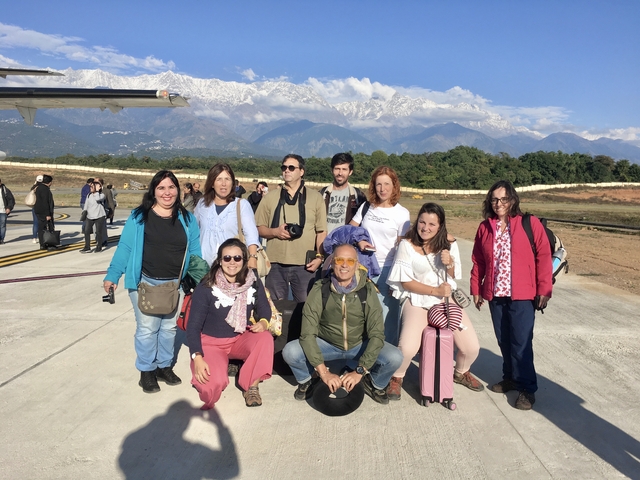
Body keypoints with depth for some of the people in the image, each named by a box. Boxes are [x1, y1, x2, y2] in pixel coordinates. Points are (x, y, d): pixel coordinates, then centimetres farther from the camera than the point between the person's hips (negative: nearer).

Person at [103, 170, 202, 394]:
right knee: (147, 328, 2)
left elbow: (194, 251, 4)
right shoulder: (139, 216, -6)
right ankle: (146, 371, 20)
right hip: (145, 283, -3)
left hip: (175, 284, 3)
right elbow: (125, 247, -6)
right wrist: (112, 275, -12)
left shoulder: (187, 218, 3)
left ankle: (164, 366, 31)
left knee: (169, 327, 14)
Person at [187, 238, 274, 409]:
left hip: (241, 339, 3)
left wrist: (263, 322, -21)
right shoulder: (206, 287, -18)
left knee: (265, 338, -29)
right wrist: (197, 357, -29)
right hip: (212, 342, -3)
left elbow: (264, 308, 4)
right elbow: (193, 326, -16)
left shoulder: (253, 282, -8)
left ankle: (251, 387, -12)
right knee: (214, 384, -28)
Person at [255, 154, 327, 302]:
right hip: (276, 264, 2)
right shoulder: (271, 197, 9)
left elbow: (321, 232, 4)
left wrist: (319, 257, -7)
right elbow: (259, 228, 10)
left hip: (305, 265, -1)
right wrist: (275, 231, -10)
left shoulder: (315, 197, 5)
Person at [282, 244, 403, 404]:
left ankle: (375, 384, 9)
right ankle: (308, 380, 8)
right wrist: (324, 373, -29)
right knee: (290, 352, -26)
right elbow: (308, 334, -21)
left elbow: (377, 334, -19)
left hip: (360, 345, 1)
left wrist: (359, 371, -28)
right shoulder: (319, 290, -18)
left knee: (395, 358, -25)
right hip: (326, 344, 0)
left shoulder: (367, 290, -17)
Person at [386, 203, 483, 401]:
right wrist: (435, 290, -17)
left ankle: (461, 372, 32)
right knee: (408, 348, -25)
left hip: (447, 299, 4)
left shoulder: (449, 245, 0)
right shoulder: (407, 245, -11)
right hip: (417, 300, -4)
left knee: (472, 348, -4)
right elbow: (406, 282, -9)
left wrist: (449, 265, -12)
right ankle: (396, 378, 9)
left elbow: (453, 278, 10)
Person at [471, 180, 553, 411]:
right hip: (495, 295, 4)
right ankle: (510, 377, 30)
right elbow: (478, 261, 11)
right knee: (504, 340, 13)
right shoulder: (484, 228, 7)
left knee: (521, 343, -2)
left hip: (522, 295, -4)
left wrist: (544, 288, -9)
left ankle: (527, 388, 11)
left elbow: (543, 257, -5)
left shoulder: (530, 223, -5)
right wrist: (476, 289, 8)